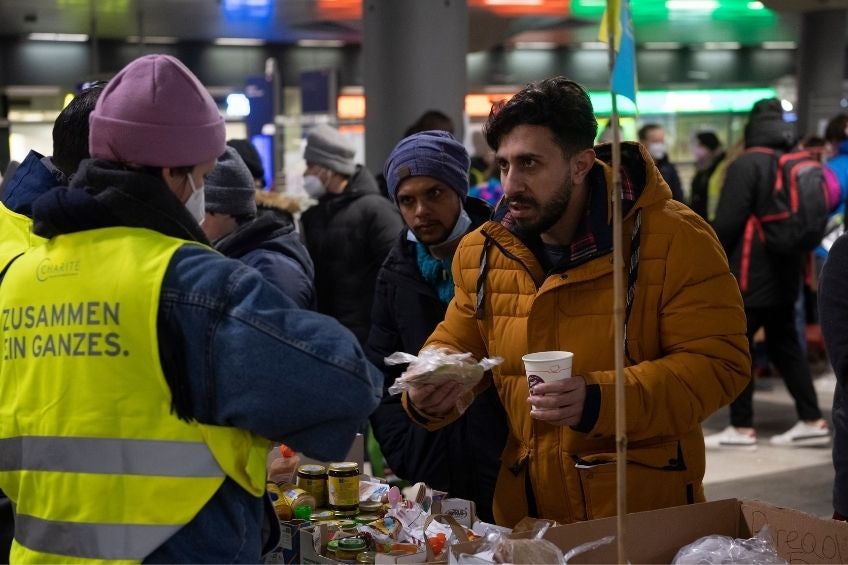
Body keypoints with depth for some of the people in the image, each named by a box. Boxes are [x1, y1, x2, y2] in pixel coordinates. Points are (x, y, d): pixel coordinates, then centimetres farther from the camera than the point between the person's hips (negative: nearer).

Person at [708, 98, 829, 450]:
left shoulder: (746, 165, -12)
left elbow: (727, 221, -16)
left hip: (750, 274, -8)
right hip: (785, 272, 8)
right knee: (785, 344, 14)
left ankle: (742, 428, -1)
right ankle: (812, 421, 11)